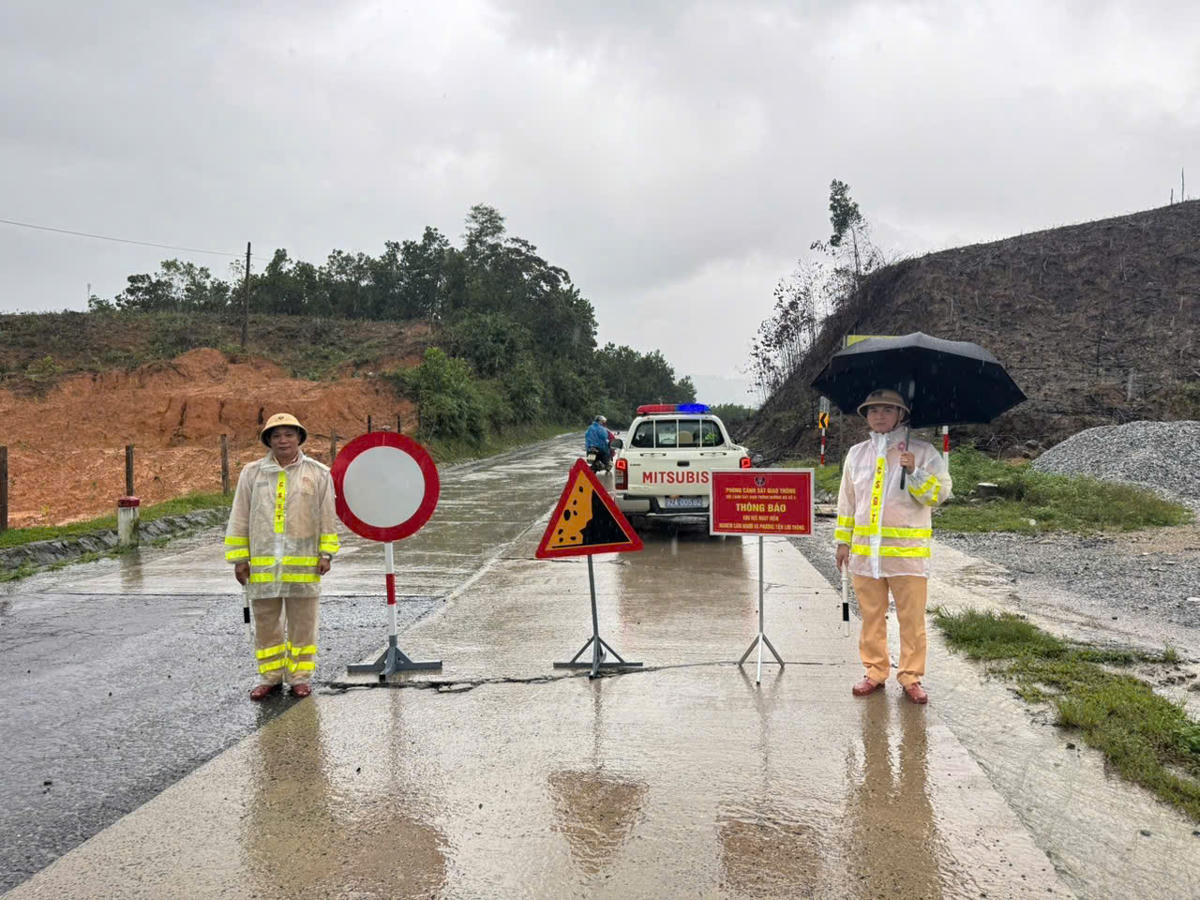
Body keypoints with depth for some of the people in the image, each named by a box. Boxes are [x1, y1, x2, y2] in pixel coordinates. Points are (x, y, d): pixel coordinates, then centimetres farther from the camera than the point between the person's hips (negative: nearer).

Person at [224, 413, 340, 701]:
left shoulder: (318, 473, 3)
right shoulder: (252, 473, 6)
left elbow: (327, 517, 4)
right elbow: (239, 518, 7)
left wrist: (326, 553, -1)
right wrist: (239, 558, 3)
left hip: (303, 564, -1)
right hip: (262, 563, 2)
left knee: (302, 623, 6)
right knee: (266, 621, 10)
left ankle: (299, 676, 19)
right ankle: (270, 676, 23)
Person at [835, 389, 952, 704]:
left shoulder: (922, 452, 1)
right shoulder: (856, 454, 11)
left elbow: (940, 493, -5)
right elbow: (847, 502, 16)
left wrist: (914, 472, -20)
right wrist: (843, 540, 13)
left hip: (908, 551, -3)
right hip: (864, 551, 3)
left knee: (912, 619, 2)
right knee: (871, 617, 11)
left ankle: (911, 677, 16)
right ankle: (875, 672, 23)